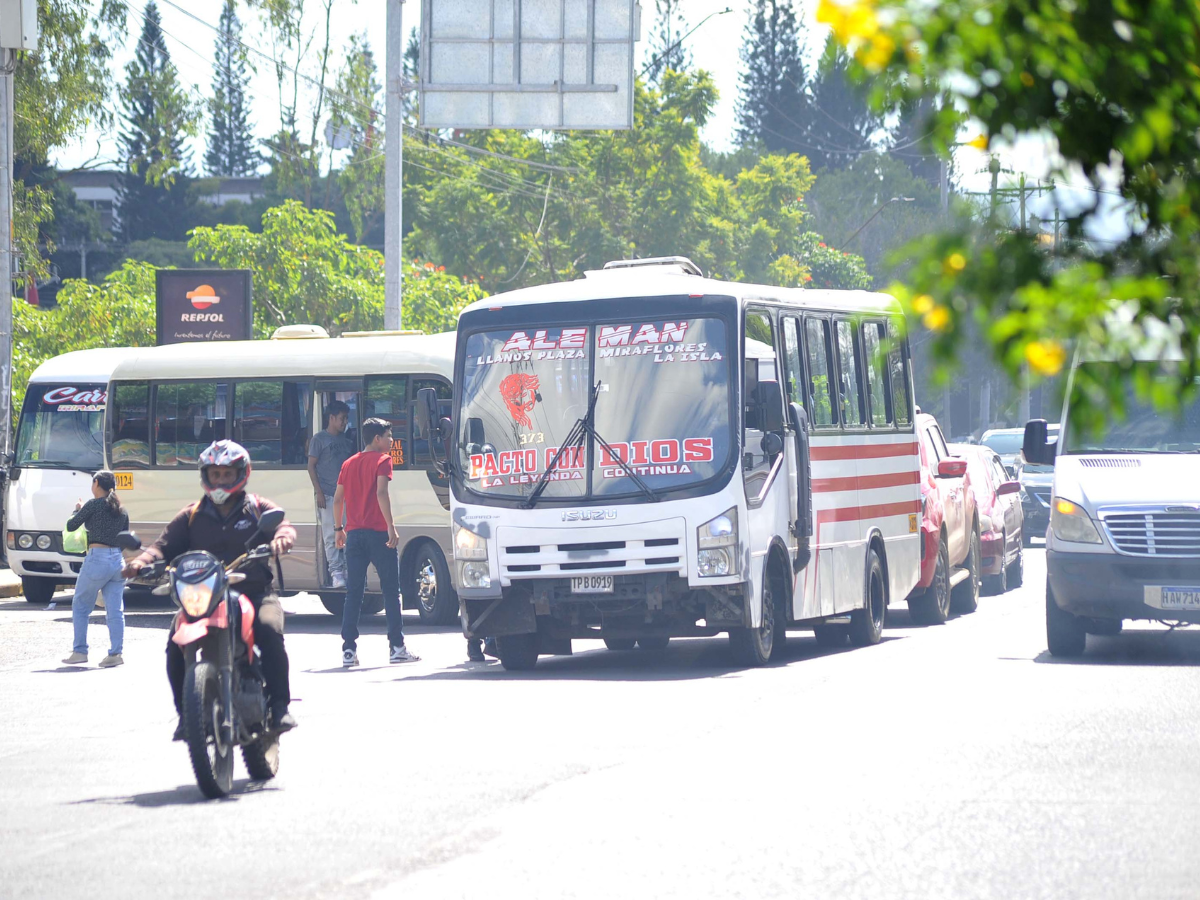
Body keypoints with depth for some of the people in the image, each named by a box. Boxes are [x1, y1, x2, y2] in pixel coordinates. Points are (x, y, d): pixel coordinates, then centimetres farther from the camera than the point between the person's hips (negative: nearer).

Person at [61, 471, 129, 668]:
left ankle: (80, 652, 6)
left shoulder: (94, 505, -5)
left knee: (80, 606, 8)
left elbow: (71, 525, 1)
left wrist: (77, 510, 19)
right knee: (115, 610, 4)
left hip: (97, 558, -6)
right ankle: (115, 653, -3)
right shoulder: (122, 511, 12)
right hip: (118, 560, 6)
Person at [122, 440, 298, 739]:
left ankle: (279, 705, -25)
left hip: (254, 592, -2)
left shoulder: (259, 509, 13)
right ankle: (186, 712, -8)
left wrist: (281, 538, -30)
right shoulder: (192, 516, 18)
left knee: (270, 630, -33)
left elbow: (283, 525, -4)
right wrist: (143, 560, -13)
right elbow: (166, 544, 10)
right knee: (177, 644, -22)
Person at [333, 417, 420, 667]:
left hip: (354, 533, 5)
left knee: (353, 593, 5)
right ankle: (397, 648, 0)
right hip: (377, 533, -5)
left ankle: (349, 650, -1)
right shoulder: (382, 460, -4)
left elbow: (337, 498, 14)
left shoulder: (349, 464, 15)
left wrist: (339, 529, 22)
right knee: (391, 590, 2)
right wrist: (391, 527, -20)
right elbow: (381, 493, -17)